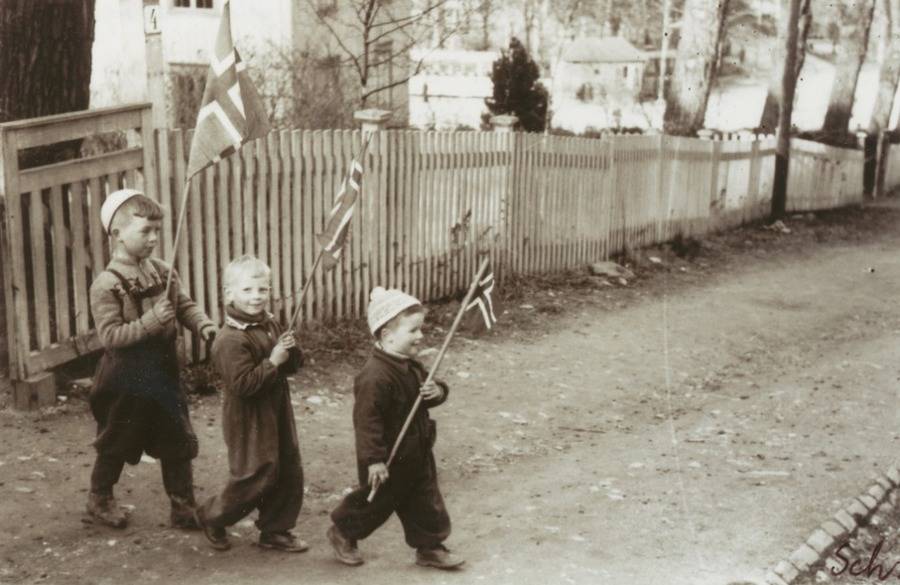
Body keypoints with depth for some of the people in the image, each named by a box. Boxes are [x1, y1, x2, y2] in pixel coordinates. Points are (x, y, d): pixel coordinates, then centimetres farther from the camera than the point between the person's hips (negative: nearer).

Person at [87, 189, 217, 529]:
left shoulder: (162, 272, 1)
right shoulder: (107, 285, -18)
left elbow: (185, 306, 6)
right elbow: (109, 335, -22)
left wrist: (203, 325, -13)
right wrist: (150, 322, -29)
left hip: (162, 373, 5)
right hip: (126, 379, -5)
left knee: (178, 441, 8)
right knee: (117, 444, 13)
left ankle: (183, 506, 19)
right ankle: (100, 498, 36)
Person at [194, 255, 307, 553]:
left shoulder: (270, 324, 6)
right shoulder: (231, 340, -21)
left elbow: (293, 366, 13)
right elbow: (242, 385, -26)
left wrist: (291, 350, -9)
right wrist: (272, 362, -25)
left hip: (277, 413, 8)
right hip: (249, 420, -8)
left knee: (289, 473, 11)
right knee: (256, 477, 0)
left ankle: (275, 530, 25)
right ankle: (212, 517, 23)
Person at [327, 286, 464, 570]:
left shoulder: (411, 366, 3)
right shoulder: (375, 376, -28)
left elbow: (424, 390, 16)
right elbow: (367, 419, -28)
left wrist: (437, 391, -9)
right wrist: (374, 459, -26)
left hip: (416, 453, 8)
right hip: (389, 459, -8)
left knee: (426, 499, 13)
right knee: (377, 501, 11)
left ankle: (430, 547, 27)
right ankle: (342, 533, 35)